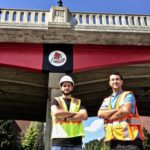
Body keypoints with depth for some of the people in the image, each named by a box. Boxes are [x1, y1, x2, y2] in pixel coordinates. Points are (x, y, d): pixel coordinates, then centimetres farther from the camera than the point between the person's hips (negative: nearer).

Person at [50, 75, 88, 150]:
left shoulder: (78, 102, 17)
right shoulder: (56, 101, 11)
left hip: (75, 140, 2)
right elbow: (56, 113, -11)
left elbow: (84, 115, -1)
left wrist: (65, 118, -8)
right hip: (59, 140, -2)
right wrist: (74, 113, -3)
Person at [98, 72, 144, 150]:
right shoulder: (106, 100, 19)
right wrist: (118, 109, -8)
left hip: (130, 137, -4)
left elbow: (125, 110, -12)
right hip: (114, 139, 4)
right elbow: (100, 114, 2)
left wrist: (109, 118, -1)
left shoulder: (128, 95, 6)